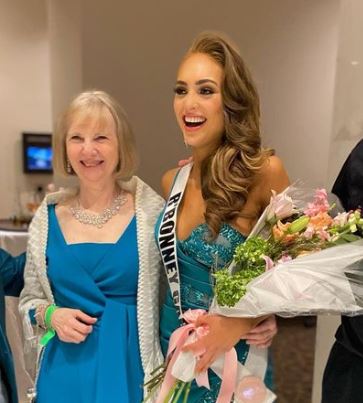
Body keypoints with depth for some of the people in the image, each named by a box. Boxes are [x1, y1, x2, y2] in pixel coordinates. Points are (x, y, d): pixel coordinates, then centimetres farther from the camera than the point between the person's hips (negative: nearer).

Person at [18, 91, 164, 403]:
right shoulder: (48, 217, -2)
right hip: (65, 370, 3)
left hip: (131, 365, -2)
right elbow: (30, 299, 9)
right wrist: (50, 316, -10)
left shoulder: (151, 211, -11)